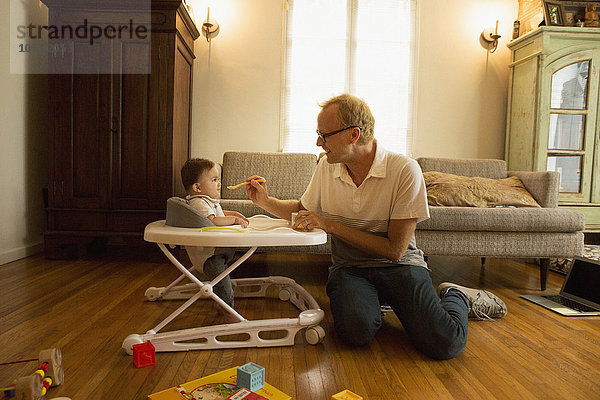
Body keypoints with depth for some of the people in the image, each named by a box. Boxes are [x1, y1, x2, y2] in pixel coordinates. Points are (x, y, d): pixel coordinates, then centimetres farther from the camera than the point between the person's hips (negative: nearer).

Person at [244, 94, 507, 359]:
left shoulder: (404, 171, -15)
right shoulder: (327, 167, 1)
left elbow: (395, 250, -15)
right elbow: (303, 211, 18)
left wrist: (330, 225, -17)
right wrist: (265, 201, 1)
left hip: (400, 265, -2)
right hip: (349, 267, 3)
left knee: (444, 343, -23)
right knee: (357, 330, -30)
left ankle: (455, 297, 11)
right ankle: (371, 303, 7)